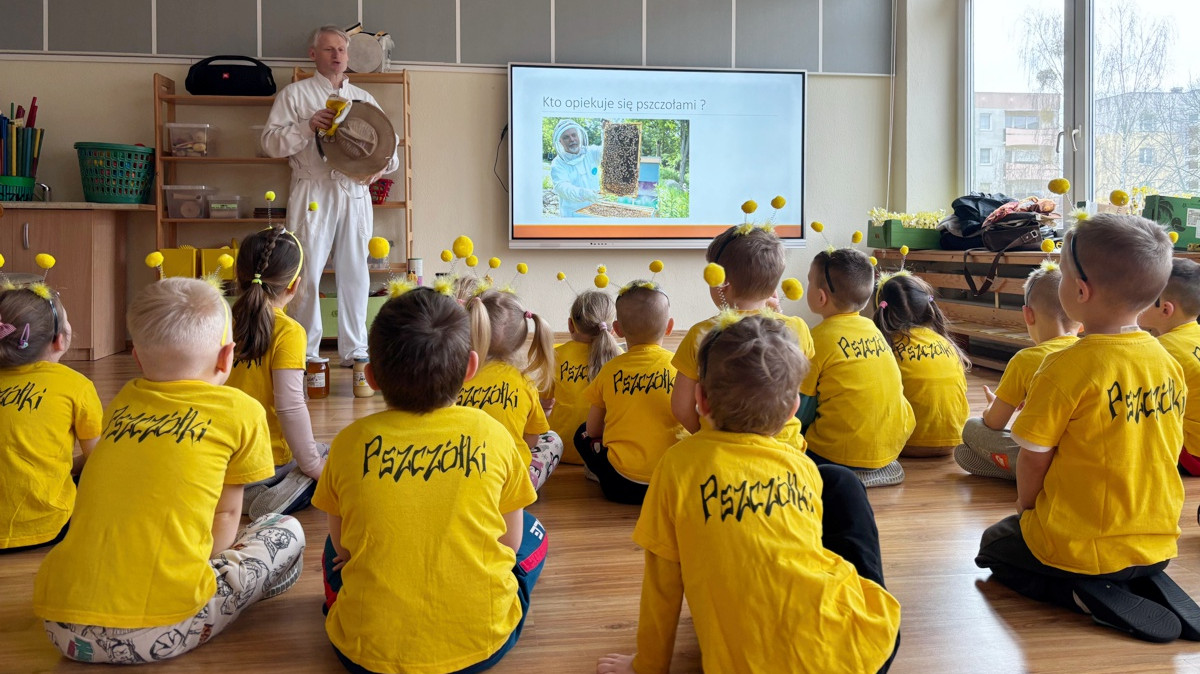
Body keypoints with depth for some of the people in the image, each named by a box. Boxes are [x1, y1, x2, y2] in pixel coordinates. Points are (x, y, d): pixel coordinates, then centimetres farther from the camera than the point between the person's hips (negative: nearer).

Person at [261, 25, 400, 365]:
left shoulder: (364, 99, 19)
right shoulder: (294, 94, 8)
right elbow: (271, 141, 0)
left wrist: (383, 164, -4)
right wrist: (308, 126, -15)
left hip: (355, 193, 3)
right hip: (313, 192, -3)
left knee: (355, 272, 4)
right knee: (307, 273, -4)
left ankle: (354, 350, 10)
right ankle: (306, 352, 4)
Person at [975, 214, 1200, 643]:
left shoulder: (1067, 368, -23)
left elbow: (1033, 461, -15)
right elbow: (1162, 453, 8)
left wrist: (1026, 509, 5)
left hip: (1080, 548, -6)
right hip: (1158, 544, 7)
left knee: (994, 547, 21)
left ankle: (1084, 595, -3)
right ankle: (1147, 583, 9)